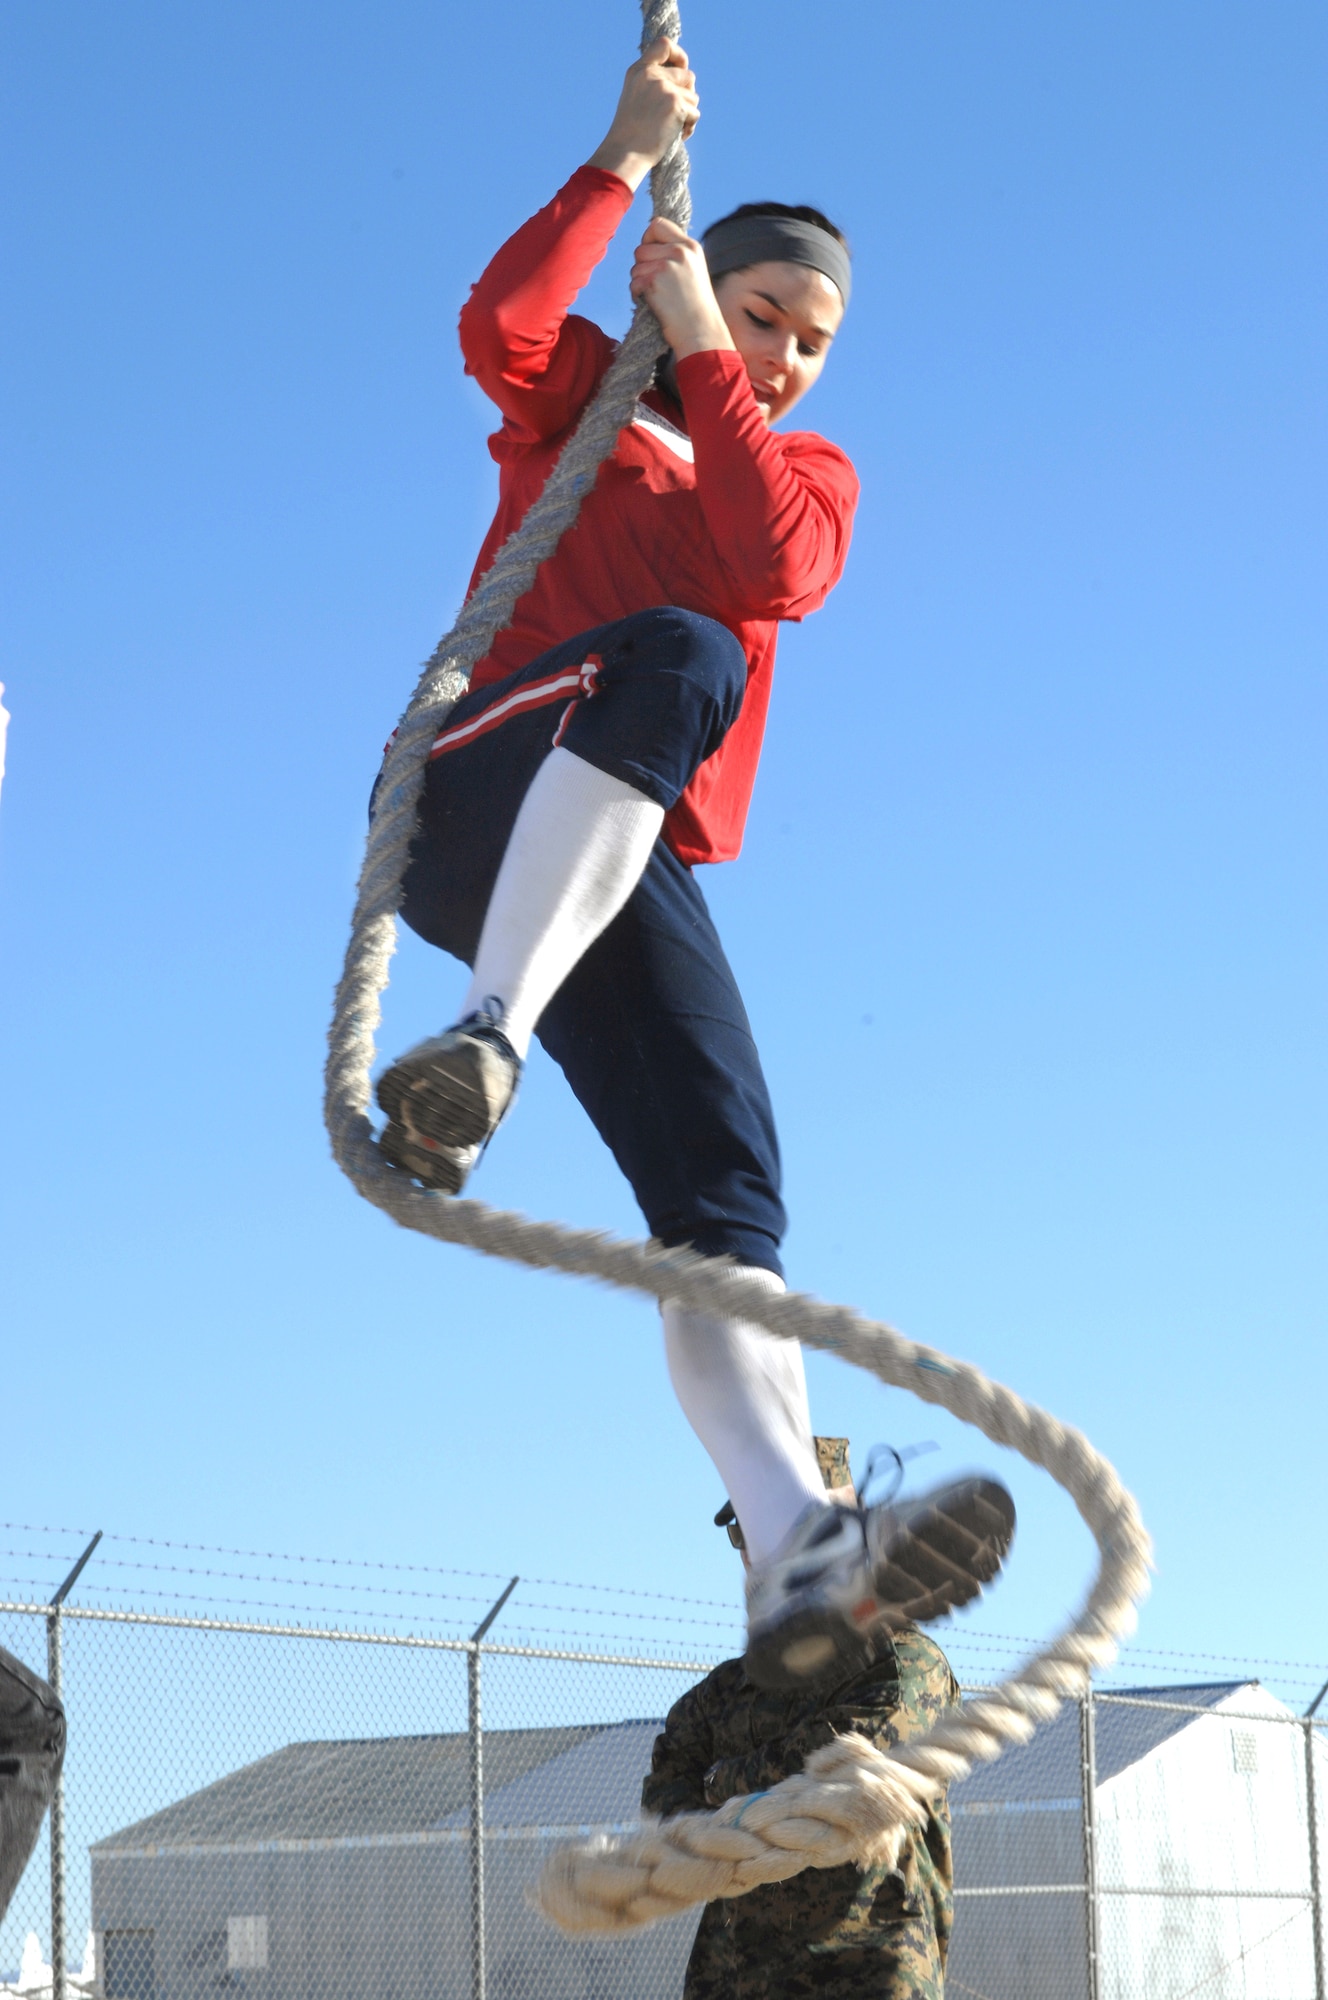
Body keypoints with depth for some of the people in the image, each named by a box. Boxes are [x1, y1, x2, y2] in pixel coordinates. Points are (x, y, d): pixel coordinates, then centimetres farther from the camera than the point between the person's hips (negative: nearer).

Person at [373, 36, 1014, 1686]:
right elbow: (496, 327, -6)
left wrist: (702, 363, 2)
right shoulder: (583, 402, 19)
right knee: (674, 659, -37)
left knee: (724, 1186, -19)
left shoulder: (810, 472, 24)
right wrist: (627, 156, -2)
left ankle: (797, 1553, -37)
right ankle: (482, 1043, -51)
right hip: (475, 798, -3)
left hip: (630, 866, 4)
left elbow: (770, 573, -1)